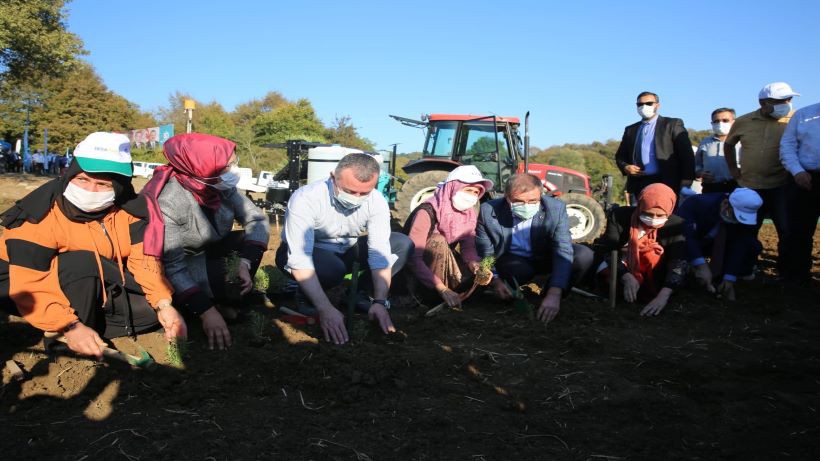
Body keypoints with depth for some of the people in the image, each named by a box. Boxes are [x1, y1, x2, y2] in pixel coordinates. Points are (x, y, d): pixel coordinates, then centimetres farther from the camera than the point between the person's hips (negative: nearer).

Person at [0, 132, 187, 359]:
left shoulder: (128, 209, -13)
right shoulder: (39, 216, -27)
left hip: (100, 290, 5)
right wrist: (70, 327, -40)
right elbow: (29, 287, -30)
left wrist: (163, 304, -32)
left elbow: (144, 259, -17)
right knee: (82, 262, -35)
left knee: (155, 305, -13)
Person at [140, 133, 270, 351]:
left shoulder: (224, 187, -17)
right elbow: (172, 267, -33)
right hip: (179, 271, -6)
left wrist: (245, 262, -29)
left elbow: (257, 220, -13)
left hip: (209, 251, 6)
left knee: (251, 241, -15)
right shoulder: (169, 201, -33)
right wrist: (206, 311, -40)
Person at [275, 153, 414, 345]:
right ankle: (305, 296, -6)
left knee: (403, 244, -14)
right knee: (332, 268, -39)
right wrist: (326, 309, -45)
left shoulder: (377, 202, -21)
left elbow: (380, 253, -22)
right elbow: (300, 259, -38)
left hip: (346, 250, 5)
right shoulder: (306, 199, -33)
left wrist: (380, 301, -33)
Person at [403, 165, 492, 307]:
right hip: (414, 269, -6)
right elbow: (413, 257, -36)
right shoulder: (428, 211, -29)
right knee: (438, 241, -33)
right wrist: (442, 288, -43)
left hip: (441, 265, 6)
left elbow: (468, 247, -12)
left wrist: (478, 269, -34)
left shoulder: (469, 214, -5)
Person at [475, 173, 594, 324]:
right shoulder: (489, 211, -24)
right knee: (520, 271, -36)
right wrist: (495, 280, -29)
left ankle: (550, 300, -4)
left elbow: (563, 251, -31)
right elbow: (484, 252, -12)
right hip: (511, 260, -1)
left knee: (583, 255, -23)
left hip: (545, 258, 2)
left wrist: (554, 294, -42)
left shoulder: (556, 208, -26)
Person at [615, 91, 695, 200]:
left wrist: (686, 182, -11)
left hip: (665, 183, -3)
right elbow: (620, 155, 22)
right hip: (638, 184, 4)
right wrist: (625, 167, -1)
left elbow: (687, 154, 0)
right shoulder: (630, 130, 18)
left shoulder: (673, 124, 5)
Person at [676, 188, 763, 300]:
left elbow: (739, 246, -23)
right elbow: (684, 235, -44)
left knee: (754, 246, -17)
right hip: (688, 243, -4)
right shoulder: (699, 204, -36)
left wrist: (729, 279, -30)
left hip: (716, 243, 4)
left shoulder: (745, 215, -21)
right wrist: (701, 265, -51)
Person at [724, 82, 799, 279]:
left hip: (782, 188, -2)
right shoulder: (743, 121, 3)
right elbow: (728, 144, 21)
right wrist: (733, 169, 14)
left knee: (788, 233, -1)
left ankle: (787, 275, 12)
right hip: (749, 187, 2)